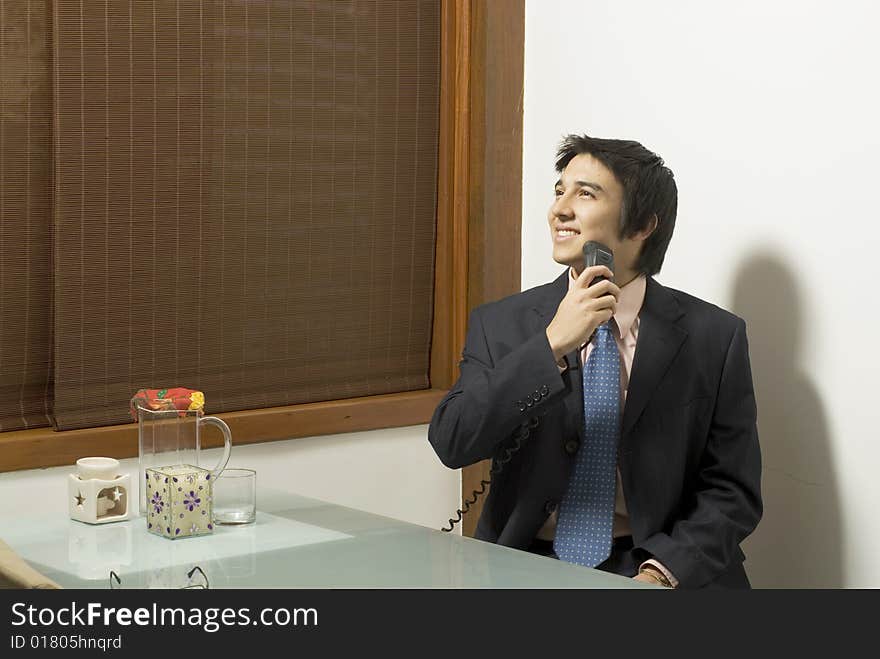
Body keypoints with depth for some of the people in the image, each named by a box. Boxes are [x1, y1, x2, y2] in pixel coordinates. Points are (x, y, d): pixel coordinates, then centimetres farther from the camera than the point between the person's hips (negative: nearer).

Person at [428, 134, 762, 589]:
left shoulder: (713, 337, 2)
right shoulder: (500, 325, 5)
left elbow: (732, 491, 2)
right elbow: (450, 442, -8)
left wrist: (660, 573, -14)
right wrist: (550, 345, -17)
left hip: (645, 567, 0)